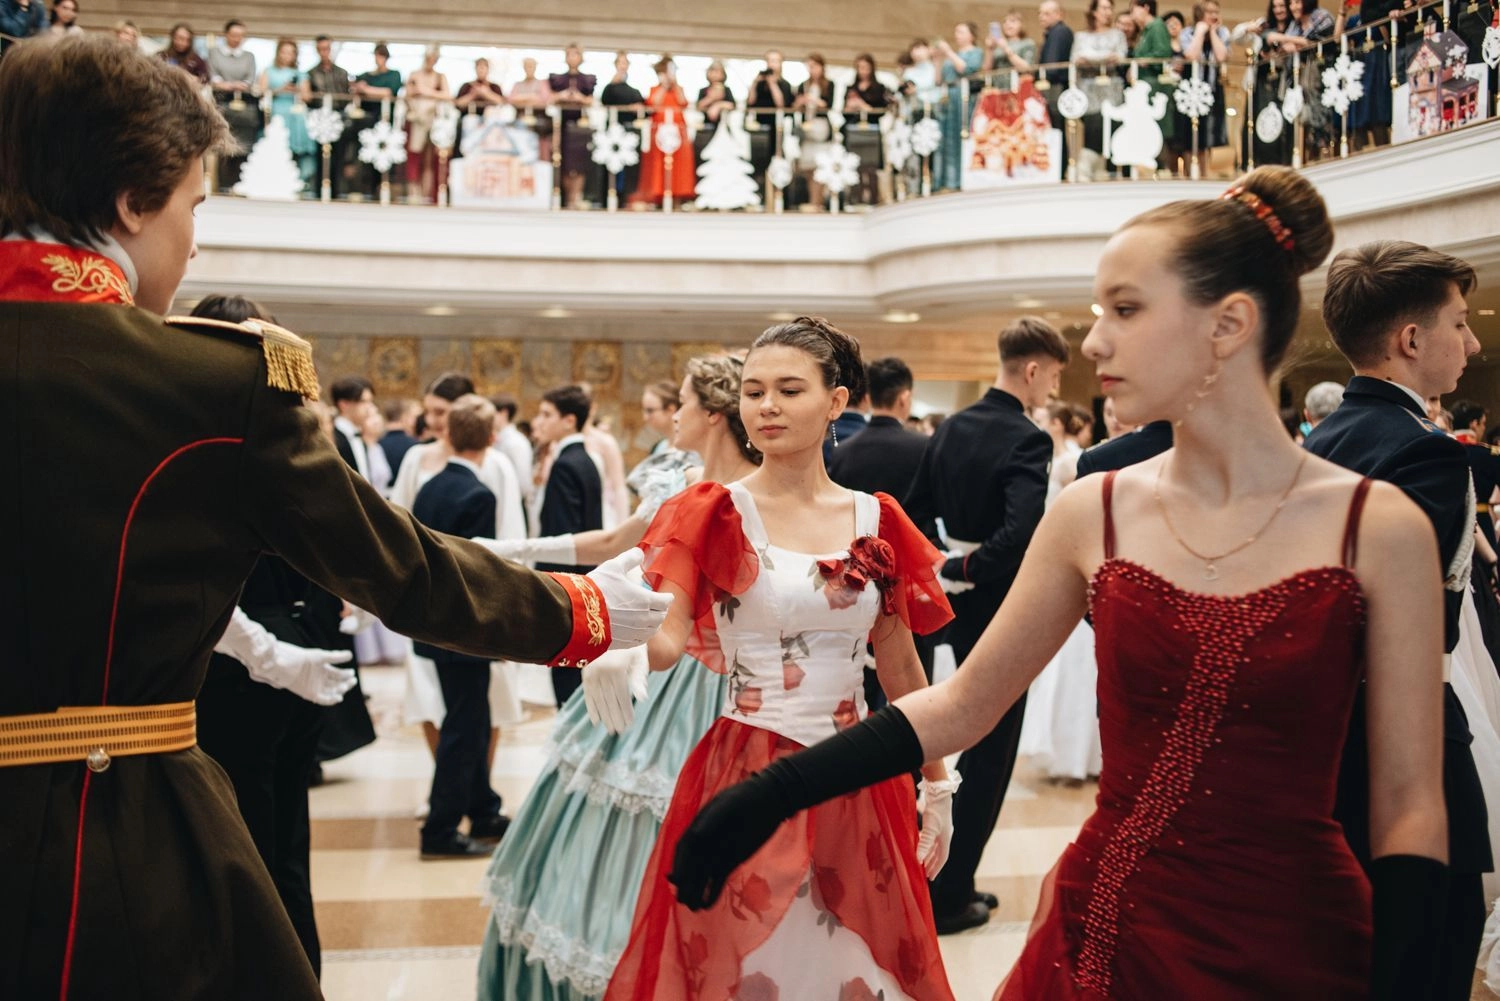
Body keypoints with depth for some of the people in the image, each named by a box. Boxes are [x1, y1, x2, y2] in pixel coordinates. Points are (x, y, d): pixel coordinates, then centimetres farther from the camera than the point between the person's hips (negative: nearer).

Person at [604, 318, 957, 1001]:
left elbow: (901, 670, 11)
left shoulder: (877, 521, 4)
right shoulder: (713, 515, -4)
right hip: (746, 778, -3)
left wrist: (936, 785, 14)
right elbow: (665, 639, -18)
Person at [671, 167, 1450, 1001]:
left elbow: (1409, 804, -5)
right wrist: (771, 795, -1)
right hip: (1100, 930, 3)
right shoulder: (1093, 515, -1)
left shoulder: (1380, 530, -9)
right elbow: (961, 704, 4)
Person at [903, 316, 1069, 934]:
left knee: (977, 743, 21)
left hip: (961, 608, 8)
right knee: (990, 754, 4)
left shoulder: (951, 428, 5)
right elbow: (1021, 532, -35)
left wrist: (945, 563, 7)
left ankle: (955, 881, 29)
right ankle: (947, 897, 10)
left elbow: (914, 511, 10)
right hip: (1001, 611, -8)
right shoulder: (1026, 441, -20)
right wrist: (966, 569, -21)